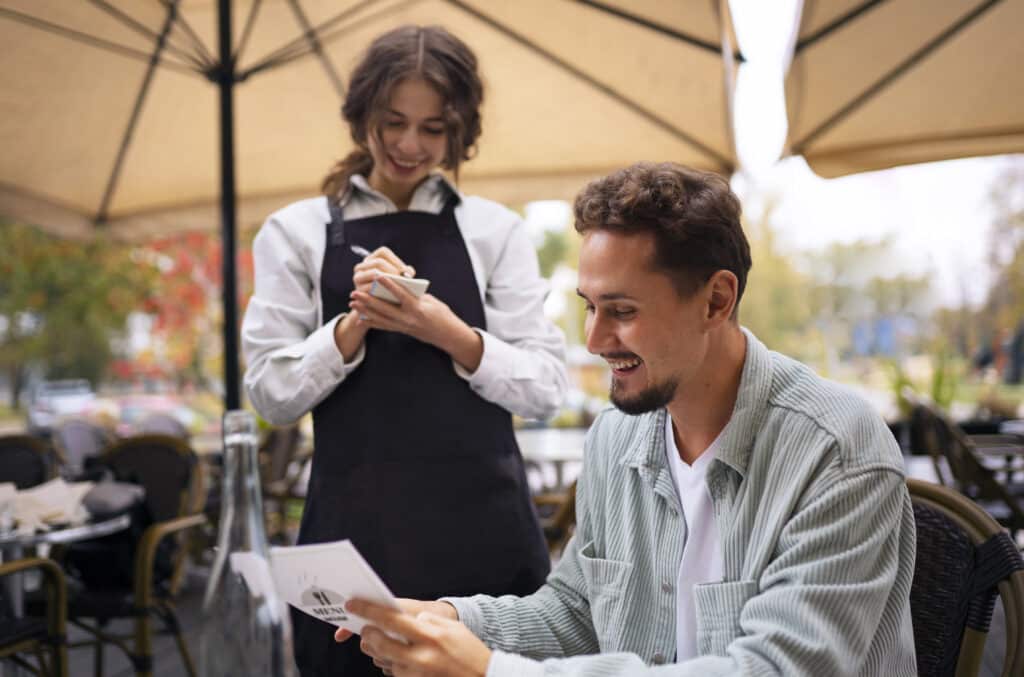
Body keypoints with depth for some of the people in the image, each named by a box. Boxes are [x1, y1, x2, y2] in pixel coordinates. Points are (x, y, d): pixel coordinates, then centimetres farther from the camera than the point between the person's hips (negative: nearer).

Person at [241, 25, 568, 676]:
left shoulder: (495, 230, 5)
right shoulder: (297, 232, 5)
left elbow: (547, 388, 1)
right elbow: (272, 393, 1)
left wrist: (448, 334, -14)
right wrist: (354, 324, -14)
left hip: (483, 525, 0)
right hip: (356, 528, 0)